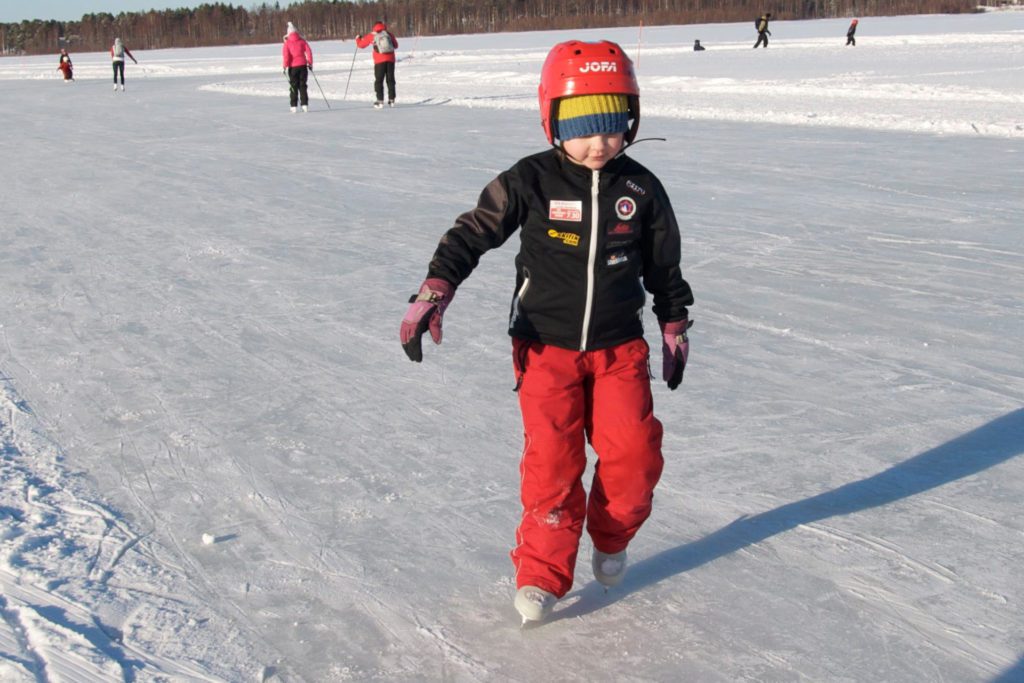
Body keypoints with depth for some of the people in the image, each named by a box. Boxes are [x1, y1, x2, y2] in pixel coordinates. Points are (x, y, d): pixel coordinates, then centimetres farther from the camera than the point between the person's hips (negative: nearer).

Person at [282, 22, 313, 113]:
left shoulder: (287, 43, -3)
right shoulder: (302, 41, 4)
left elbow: (285, 55, -12)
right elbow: (308, 51, -1)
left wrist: (285, 66, -7)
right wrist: (310, 63, 4)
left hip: (293, 66, -2)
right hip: (303, 65, 2)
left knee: (293, 87, 5)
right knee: (302, 86, 9)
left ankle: (294, 106, 0)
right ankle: (304, 105, 2)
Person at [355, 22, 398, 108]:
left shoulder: (372, 35, 5)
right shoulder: (389, 34, 11)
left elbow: (361, 44, 13)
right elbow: (396, 45, 22)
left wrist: (358, 38, 33)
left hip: (380, 61, -2)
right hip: (390, 59, 2)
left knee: (379, 80, 4)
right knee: (390, 80, 11)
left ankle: (380, 100, -4)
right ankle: (391, 100, 8)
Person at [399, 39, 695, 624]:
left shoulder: (641, 189, 0)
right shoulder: (531, 182, -9)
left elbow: (664, 263, 12)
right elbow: (473, 233, -6)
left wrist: (675, 326, 18)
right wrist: (434, 291, -17)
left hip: (619, 347, 2)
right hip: (547, 346, -2)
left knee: (635, 451, -5)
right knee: (553, 458, -9)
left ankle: (611, 538, 25)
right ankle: (542, 572, 8)